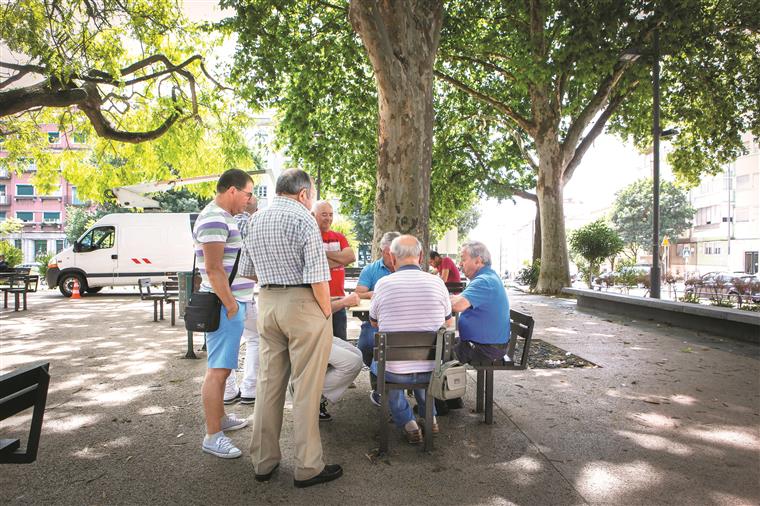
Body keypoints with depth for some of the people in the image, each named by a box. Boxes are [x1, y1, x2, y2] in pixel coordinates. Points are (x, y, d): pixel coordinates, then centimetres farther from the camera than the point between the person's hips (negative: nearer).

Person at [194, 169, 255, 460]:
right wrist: (231, 306, -20)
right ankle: (212, 436, 2)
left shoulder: (222, 218, 17)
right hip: (225, 305, -11)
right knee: (218, 370, -5)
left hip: (231, 303, 11)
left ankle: (220, 417, 33)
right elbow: (213, 268, -23)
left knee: (222, 367, 19)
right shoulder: (214, 220, -16)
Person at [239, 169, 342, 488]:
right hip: (303, 304, -7)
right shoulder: (302, 219, -11)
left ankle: (263, 462, 26)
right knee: (305, 387, 2)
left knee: (268, 383, 14)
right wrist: (327, 312, -7)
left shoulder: (255, 220, 12)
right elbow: (317, 276, -17)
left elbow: (247, 271, 18)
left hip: (266, 303, 7)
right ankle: (307, 468, 12)